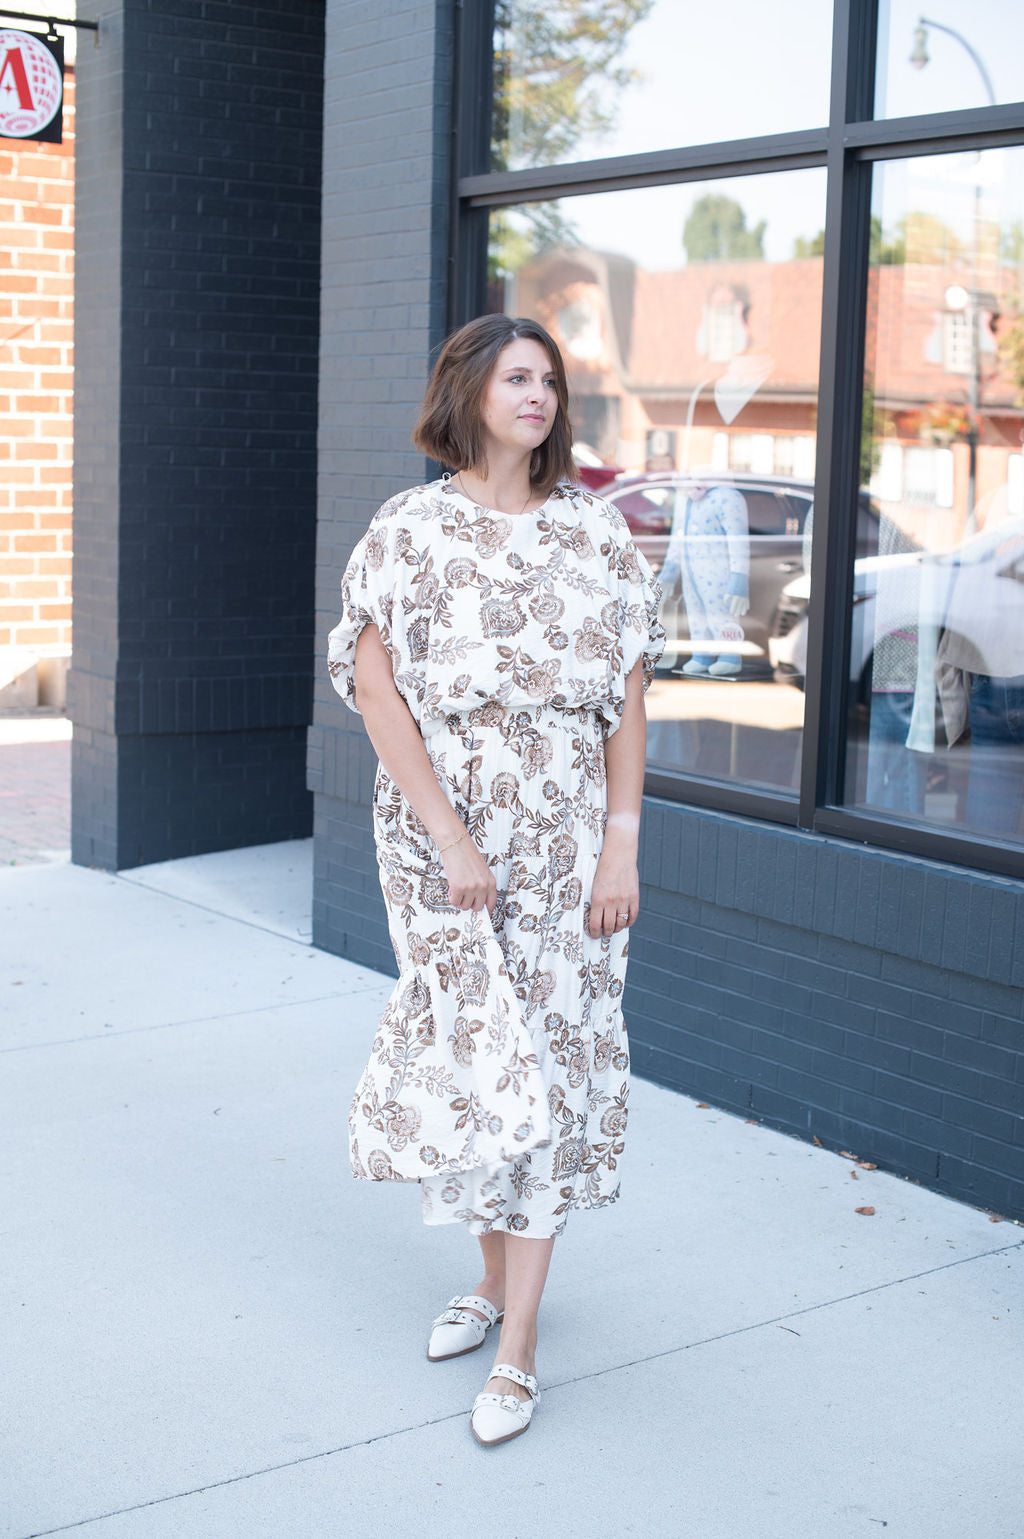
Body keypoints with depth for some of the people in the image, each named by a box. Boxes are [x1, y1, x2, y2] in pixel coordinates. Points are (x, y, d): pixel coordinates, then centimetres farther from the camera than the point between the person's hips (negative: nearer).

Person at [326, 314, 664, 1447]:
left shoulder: (597, 533, 4)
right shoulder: (409, 530, -2)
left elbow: (629, 696, 4)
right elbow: (373, 684, -8)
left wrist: (622, 843, -4)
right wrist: (449, 838, -14)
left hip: (569, 841, 1)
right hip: (442, 837, -1)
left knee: (551, 1062, 0)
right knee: (476, 1051, 4)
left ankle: (515, 1351, 6)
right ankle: (497, 1277, 28)